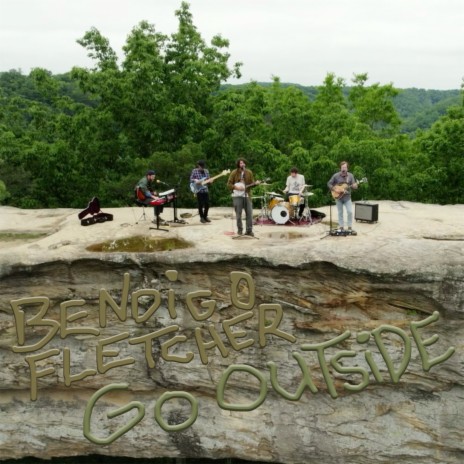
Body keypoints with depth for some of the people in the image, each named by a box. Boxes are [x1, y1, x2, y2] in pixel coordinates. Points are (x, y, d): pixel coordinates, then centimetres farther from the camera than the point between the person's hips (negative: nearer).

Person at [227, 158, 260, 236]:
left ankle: (249, 230, 3)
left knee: (249, 213, -2)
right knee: (238, 214, -1)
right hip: (237, 196, -3)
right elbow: (229, 184, -1)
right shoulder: (234, 173, -1)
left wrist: (256, 183, -13)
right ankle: (240, 230, 12)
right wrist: (236, 187, -16)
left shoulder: (249, 172, 8)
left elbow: (251, 183, 8)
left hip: (247, 195, 3)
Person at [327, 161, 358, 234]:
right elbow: (329, 184, 0)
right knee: (340, 212, 5)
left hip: (347, 197, 1)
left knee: (350, 212, -7)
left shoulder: (350, 175, 2)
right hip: (338, 196, -1)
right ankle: (341, 227, 15)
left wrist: (355, 186, -22)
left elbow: (354, 186, 2)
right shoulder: (336, 175, -3)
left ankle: (350, 228, 3)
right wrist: (335, 189, -13)